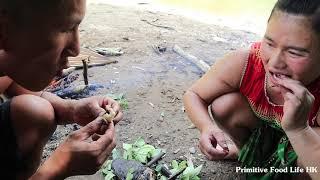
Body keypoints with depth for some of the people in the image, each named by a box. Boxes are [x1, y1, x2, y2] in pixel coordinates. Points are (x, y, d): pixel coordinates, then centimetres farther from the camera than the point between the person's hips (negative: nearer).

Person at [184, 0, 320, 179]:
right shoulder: (243, 63, -33)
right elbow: (193, 95, -20)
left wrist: (298, 128, -52)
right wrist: (208, 127, -40)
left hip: (305, 134, -1)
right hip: (259, 131, 2)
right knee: (224, 105, -24)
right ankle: (245, 151, 6)